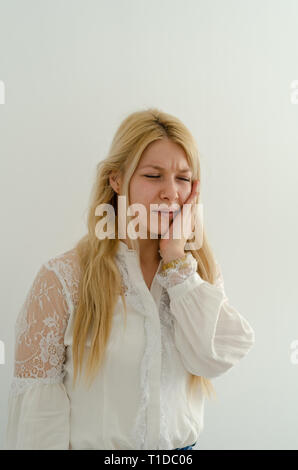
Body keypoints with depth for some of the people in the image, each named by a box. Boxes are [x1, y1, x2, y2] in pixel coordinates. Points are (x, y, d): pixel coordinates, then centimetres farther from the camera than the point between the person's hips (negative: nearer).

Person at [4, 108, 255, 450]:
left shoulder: (199, 268, -3)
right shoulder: (63, 279, -16)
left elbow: (215, 360, -16)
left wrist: (177, 258, -17)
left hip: (183, 443, 4)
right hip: (93, 444, -3)